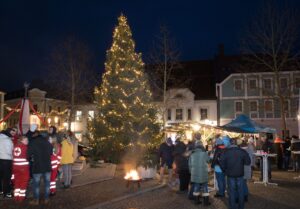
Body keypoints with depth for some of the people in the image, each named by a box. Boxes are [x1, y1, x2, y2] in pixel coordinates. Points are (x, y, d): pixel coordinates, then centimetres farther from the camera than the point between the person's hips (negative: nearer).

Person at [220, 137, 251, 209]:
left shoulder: (226, 152, -9)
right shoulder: (242, 151, -6)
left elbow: (221, 163, -9)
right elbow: (248, 162, -2)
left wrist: (225, 170, 7)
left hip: (230, 174, -1)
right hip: (240, 174, 1)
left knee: (232, 192, 8)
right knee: (240, 191, 13)